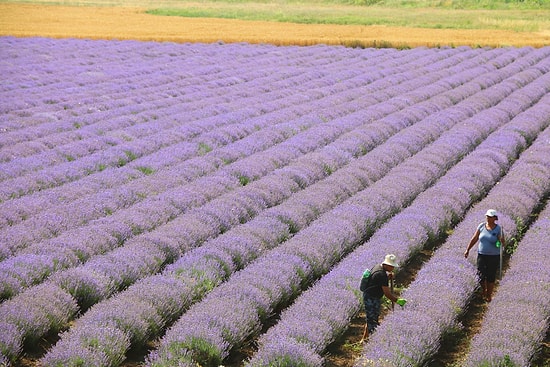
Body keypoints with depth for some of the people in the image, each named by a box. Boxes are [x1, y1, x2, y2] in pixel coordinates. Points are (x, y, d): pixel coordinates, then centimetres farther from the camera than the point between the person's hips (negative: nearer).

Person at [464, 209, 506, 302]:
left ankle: (489, 295, 23)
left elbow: (504, 244, -7)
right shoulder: (481, 226, 0)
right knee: (481, 276, 0)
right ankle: (483, 294, 24)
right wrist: (468, 250, 11)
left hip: (494, 257, -2)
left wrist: (502, 241, -30)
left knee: (491, 277, 6)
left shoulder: (498, 229, -8)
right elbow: (474, 239, 9)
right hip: (482, 255, 2)